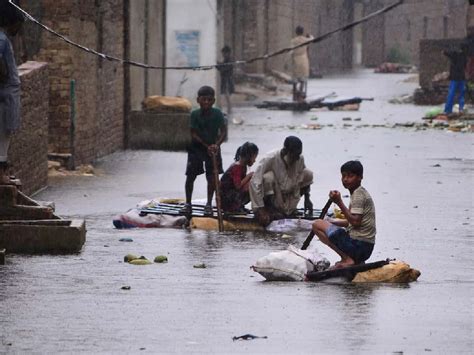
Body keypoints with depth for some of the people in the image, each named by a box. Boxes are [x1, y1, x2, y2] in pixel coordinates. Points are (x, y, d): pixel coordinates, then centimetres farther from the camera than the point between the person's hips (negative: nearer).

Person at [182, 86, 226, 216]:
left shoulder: (217, 114, -12)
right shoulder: (195, 114, -12)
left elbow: (223, 132, -13)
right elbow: (194, 134, -12)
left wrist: (216, 145, -29)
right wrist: (207, 146, -20)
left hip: (213, 147, 0)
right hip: (196, 147, 0)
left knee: (211, 177, -2)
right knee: (190, 176, 0)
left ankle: (209, 205, 10)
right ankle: (188, 204, 11)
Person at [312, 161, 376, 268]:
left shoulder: (358, 194, -11)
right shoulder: (360, 192, 19)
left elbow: (355, 222, -20)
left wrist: (339, 202, -21)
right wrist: (333, 221, 18)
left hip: (358, 245, -10)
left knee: (317, 224, -8)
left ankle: (347, 259, -12)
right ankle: (356, 261, 11)